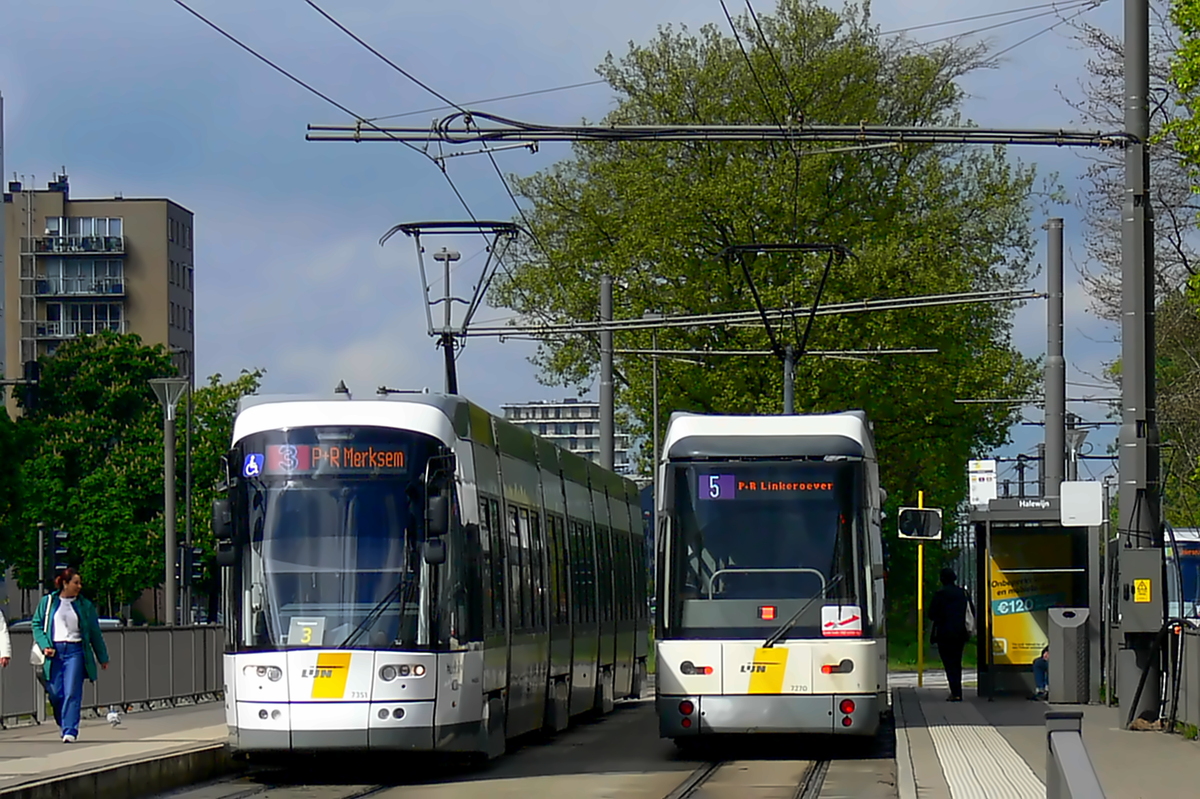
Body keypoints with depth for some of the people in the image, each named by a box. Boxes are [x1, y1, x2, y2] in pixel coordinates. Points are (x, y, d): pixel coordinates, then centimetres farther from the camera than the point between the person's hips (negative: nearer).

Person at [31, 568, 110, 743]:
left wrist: (103, 657, 18)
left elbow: (95, 633, 14)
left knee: (72, 693, -11)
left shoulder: (84, 605, 9)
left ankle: (70, 731, -13)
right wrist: (44, 646, -6)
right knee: (55, 694, 1)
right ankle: (64, 726, 21)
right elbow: (37, 624, 9)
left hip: (75, 651, -1)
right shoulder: (48, 602, 7)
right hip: (54, 652, 1)